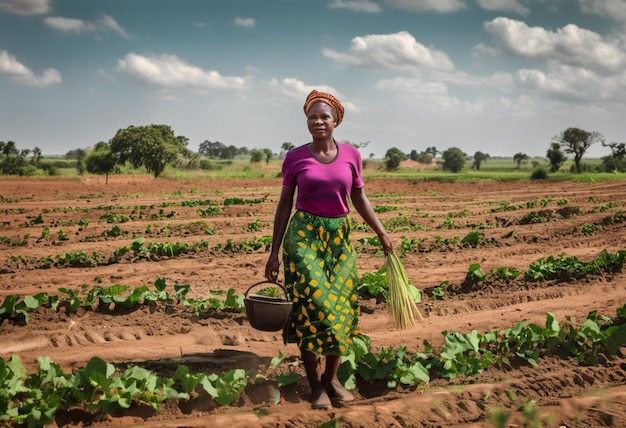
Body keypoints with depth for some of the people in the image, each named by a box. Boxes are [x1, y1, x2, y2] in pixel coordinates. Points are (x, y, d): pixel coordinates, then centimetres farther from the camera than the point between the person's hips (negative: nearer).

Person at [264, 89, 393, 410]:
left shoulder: (351, 155, 3)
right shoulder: (295, 157, -2)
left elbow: (359, 198, 12)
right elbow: (284, 204, 3)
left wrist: (381, 232, 3)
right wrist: (274, 252, 1)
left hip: (339, 238, 3)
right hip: (303, 236, -3)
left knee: (340, 306, 4)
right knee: (311, 304, -8)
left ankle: (332, 378, 20)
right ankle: (316, 386, 2)